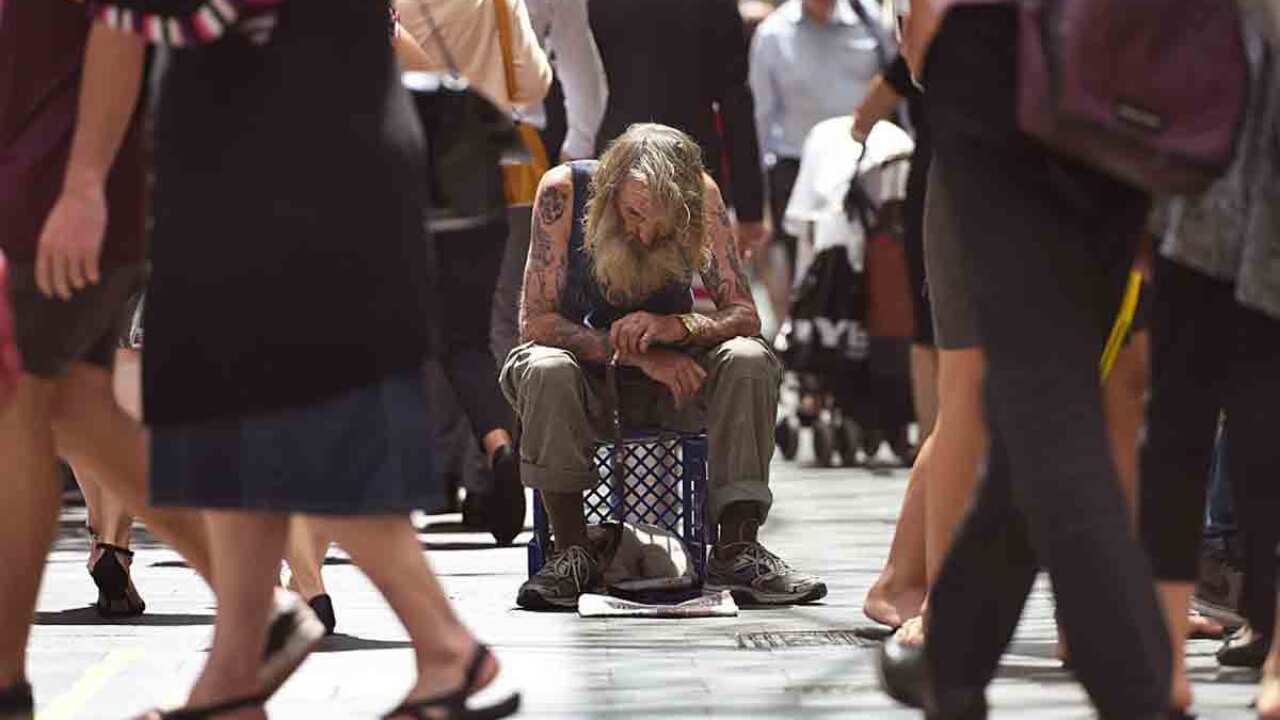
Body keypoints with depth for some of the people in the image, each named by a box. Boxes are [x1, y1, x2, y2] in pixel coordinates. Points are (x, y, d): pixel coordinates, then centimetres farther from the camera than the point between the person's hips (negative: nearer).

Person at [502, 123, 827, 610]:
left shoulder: (700, 194, -14)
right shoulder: (564, 191, -20)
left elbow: (743, 315, -14)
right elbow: (535, 319, -21)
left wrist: (679, 327, -37)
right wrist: (637, 352, -33)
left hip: (668, 366, 2)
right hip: (587, 370, -2)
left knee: (749, 360, -26)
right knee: (545, 369, -35)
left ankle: (736, 549, -24)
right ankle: (573, 552, -25)